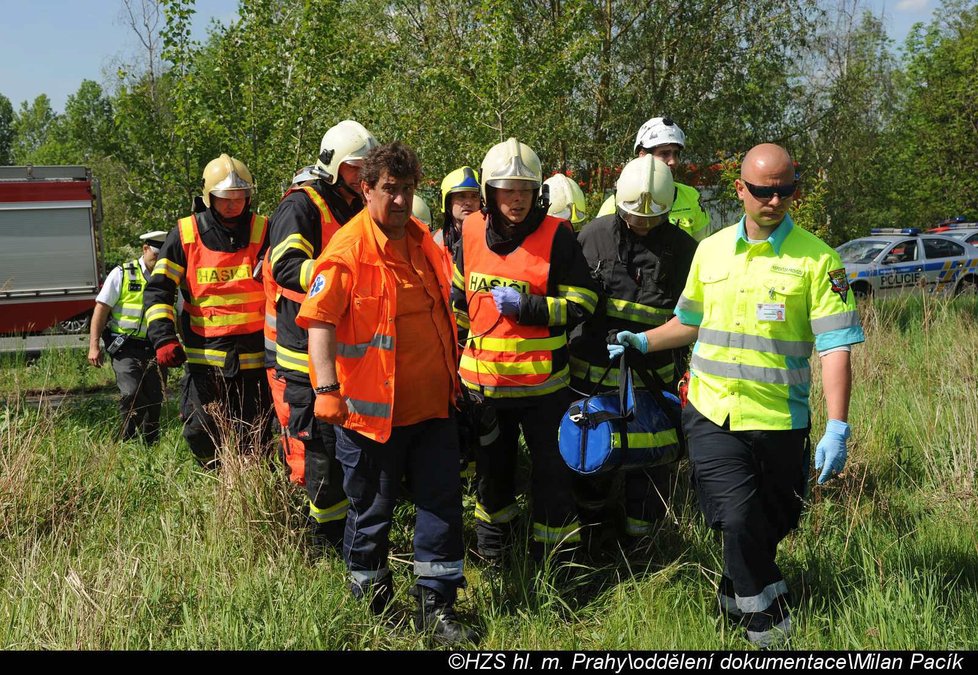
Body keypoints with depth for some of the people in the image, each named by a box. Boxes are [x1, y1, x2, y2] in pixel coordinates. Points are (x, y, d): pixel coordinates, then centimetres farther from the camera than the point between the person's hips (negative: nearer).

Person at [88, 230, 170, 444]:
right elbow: (101, 308, -2)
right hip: (126, 347, -4)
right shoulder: (122, 274, -1)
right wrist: (94, 345, -8)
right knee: (132, 393, -21)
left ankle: (150, 446, 21)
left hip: (155, 350, 4)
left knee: (155, 401, 7)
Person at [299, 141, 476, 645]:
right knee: (371, 511, 8)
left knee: (443, 502, 6)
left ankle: (436, 606, 16)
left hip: (432, 403, 6)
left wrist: (451, 376, 26)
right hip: (374, 408, -6)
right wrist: (327, 387, -27)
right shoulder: (347, 249, -12)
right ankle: (369, 604, 26)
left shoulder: (423, 239, 10)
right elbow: (319, 321, -17)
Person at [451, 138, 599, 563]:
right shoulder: (471, 233, 1)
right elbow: (457, 298, 15)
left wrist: (527, 307, -21)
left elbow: (583, 303, -11)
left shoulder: (556, 236, -11)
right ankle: (492, 539, 42)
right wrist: (455, 351, 17)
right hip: (483, 379, 4)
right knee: (491, 464, 22)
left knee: (551, 468, 6)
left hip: (542, 380, -4)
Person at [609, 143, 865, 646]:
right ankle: (768, 620, 7)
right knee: (740, 517, -13)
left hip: (780, 420, -1)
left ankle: (737, 596, 39)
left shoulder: (816, 259, -5)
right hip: (713, 414, 1)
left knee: (771, 526, 12)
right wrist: (643, 341, 7)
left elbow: (835, 347, -10)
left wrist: (837, 429, -17)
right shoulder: (711, 250, 8)